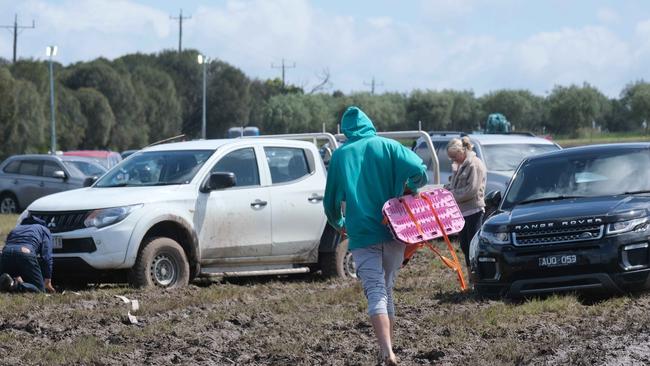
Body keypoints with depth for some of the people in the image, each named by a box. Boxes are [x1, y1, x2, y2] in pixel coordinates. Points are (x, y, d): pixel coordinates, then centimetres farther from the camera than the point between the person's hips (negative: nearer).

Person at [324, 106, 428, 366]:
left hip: (362, 235, -2)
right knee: (387, 291, 17)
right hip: (393, 230, 2)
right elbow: (419, 171, -11)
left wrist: (338, 224, 32)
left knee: (376, 293, -10)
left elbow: (331, 201, 12)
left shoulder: (340, 155, 5)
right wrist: (410, 191, 10)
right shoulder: (387, 146, 4)